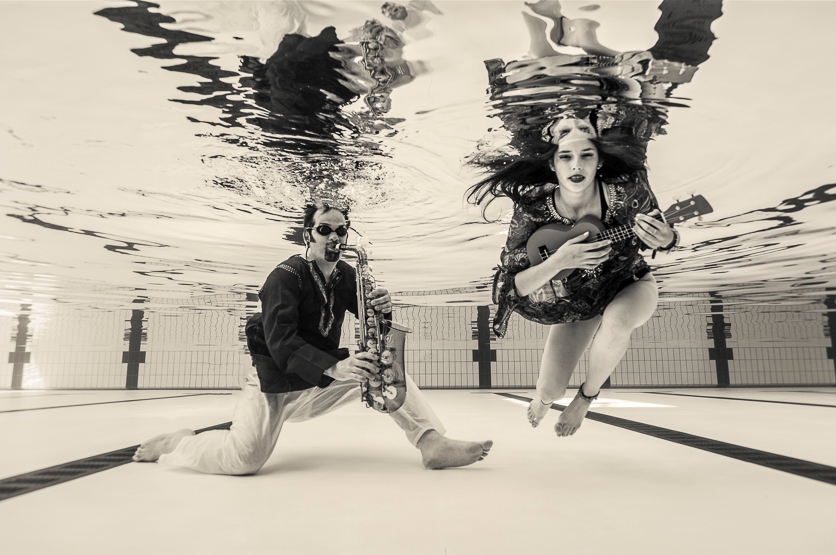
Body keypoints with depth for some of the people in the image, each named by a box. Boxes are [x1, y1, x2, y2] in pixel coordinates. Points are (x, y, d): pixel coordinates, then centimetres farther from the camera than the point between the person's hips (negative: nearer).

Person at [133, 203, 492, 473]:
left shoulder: (346, 276, 4)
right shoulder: (286, 276, -15)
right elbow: (280, 341, -28)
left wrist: (383, 308, -23)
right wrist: (334, 367, -42)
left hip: (322, 382, 6)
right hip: (275, 383, -6)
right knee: (244, 458, -24)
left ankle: (433, 442, -14)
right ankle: (177, 444, 7)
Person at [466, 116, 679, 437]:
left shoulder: (626, 190, -27)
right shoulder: (533, 208, -27)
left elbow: (654, 236, -8)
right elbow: (514, 287, -25)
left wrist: (664, 240, -32)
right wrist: (557, 262, -42)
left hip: (631, 284, 0)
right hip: (576, 300, 1)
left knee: (615, 324, -37)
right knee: (550, 391, -3)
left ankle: (588, 394, -2)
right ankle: (544, 397, 41)